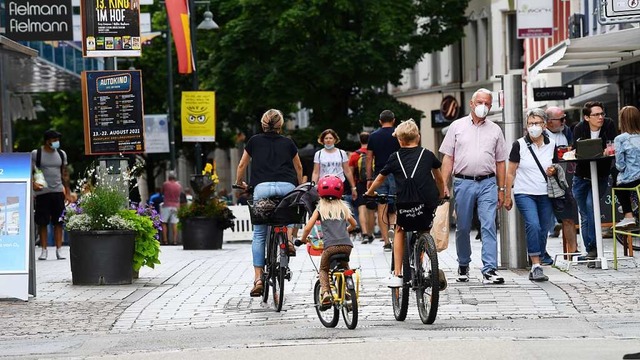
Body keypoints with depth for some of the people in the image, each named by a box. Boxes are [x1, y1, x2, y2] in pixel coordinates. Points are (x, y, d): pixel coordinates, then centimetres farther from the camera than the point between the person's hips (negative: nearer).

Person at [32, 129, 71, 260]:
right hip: (42, 192, -3)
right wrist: (33, 183, -17)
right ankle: (44, 250, 5)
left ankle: (59, 249, 5)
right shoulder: (36, 154, 0)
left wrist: (68, 192, 12)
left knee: (58, 222, 1)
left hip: (58, 191, 3)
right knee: (42, 222, -2)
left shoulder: (61, 154, 12)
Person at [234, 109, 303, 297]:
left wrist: (239, 183, 43)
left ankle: (258, 278, -4)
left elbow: (242, 165, 25)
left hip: (262, 188, 0)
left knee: (259, 235, 5)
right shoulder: (288, 143, 19)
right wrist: (300, 186, 48)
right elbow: (299, 167, 31)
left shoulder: (254, 141, 18)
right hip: (287, 187, 0)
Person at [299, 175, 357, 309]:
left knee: (323, 270, 17)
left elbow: (308, 228, 3)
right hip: (347, 244, 3)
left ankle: (325, 292, -5)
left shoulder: (321, 208, 10)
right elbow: (353, 224, 31)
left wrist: (303, 239, 22)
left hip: (330, 246, -3)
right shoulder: (343, 207, 19)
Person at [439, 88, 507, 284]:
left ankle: (489, 269, -14)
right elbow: (448, 157, 5)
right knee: (463, 227, 8)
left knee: (489, 226, -10)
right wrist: (443, 185, -3)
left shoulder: (495, 130, 11)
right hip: (463, 182, 0)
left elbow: (500, 162, 13)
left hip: (488, 182, 0)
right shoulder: (457, 126, 7)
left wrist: (501, 189, 9)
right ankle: (463, 266, 24)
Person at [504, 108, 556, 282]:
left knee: (543, 230, 4)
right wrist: (507, 196, 1)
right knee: (533, 225, -23)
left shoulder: (551, 145, 4)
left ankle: (536, 268, 15)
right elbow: (511, 172, 1)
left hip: (545, 195, 4)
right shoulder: (519, 145, -4)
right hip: (524, 194, -4)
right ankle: (536, 266, -22)